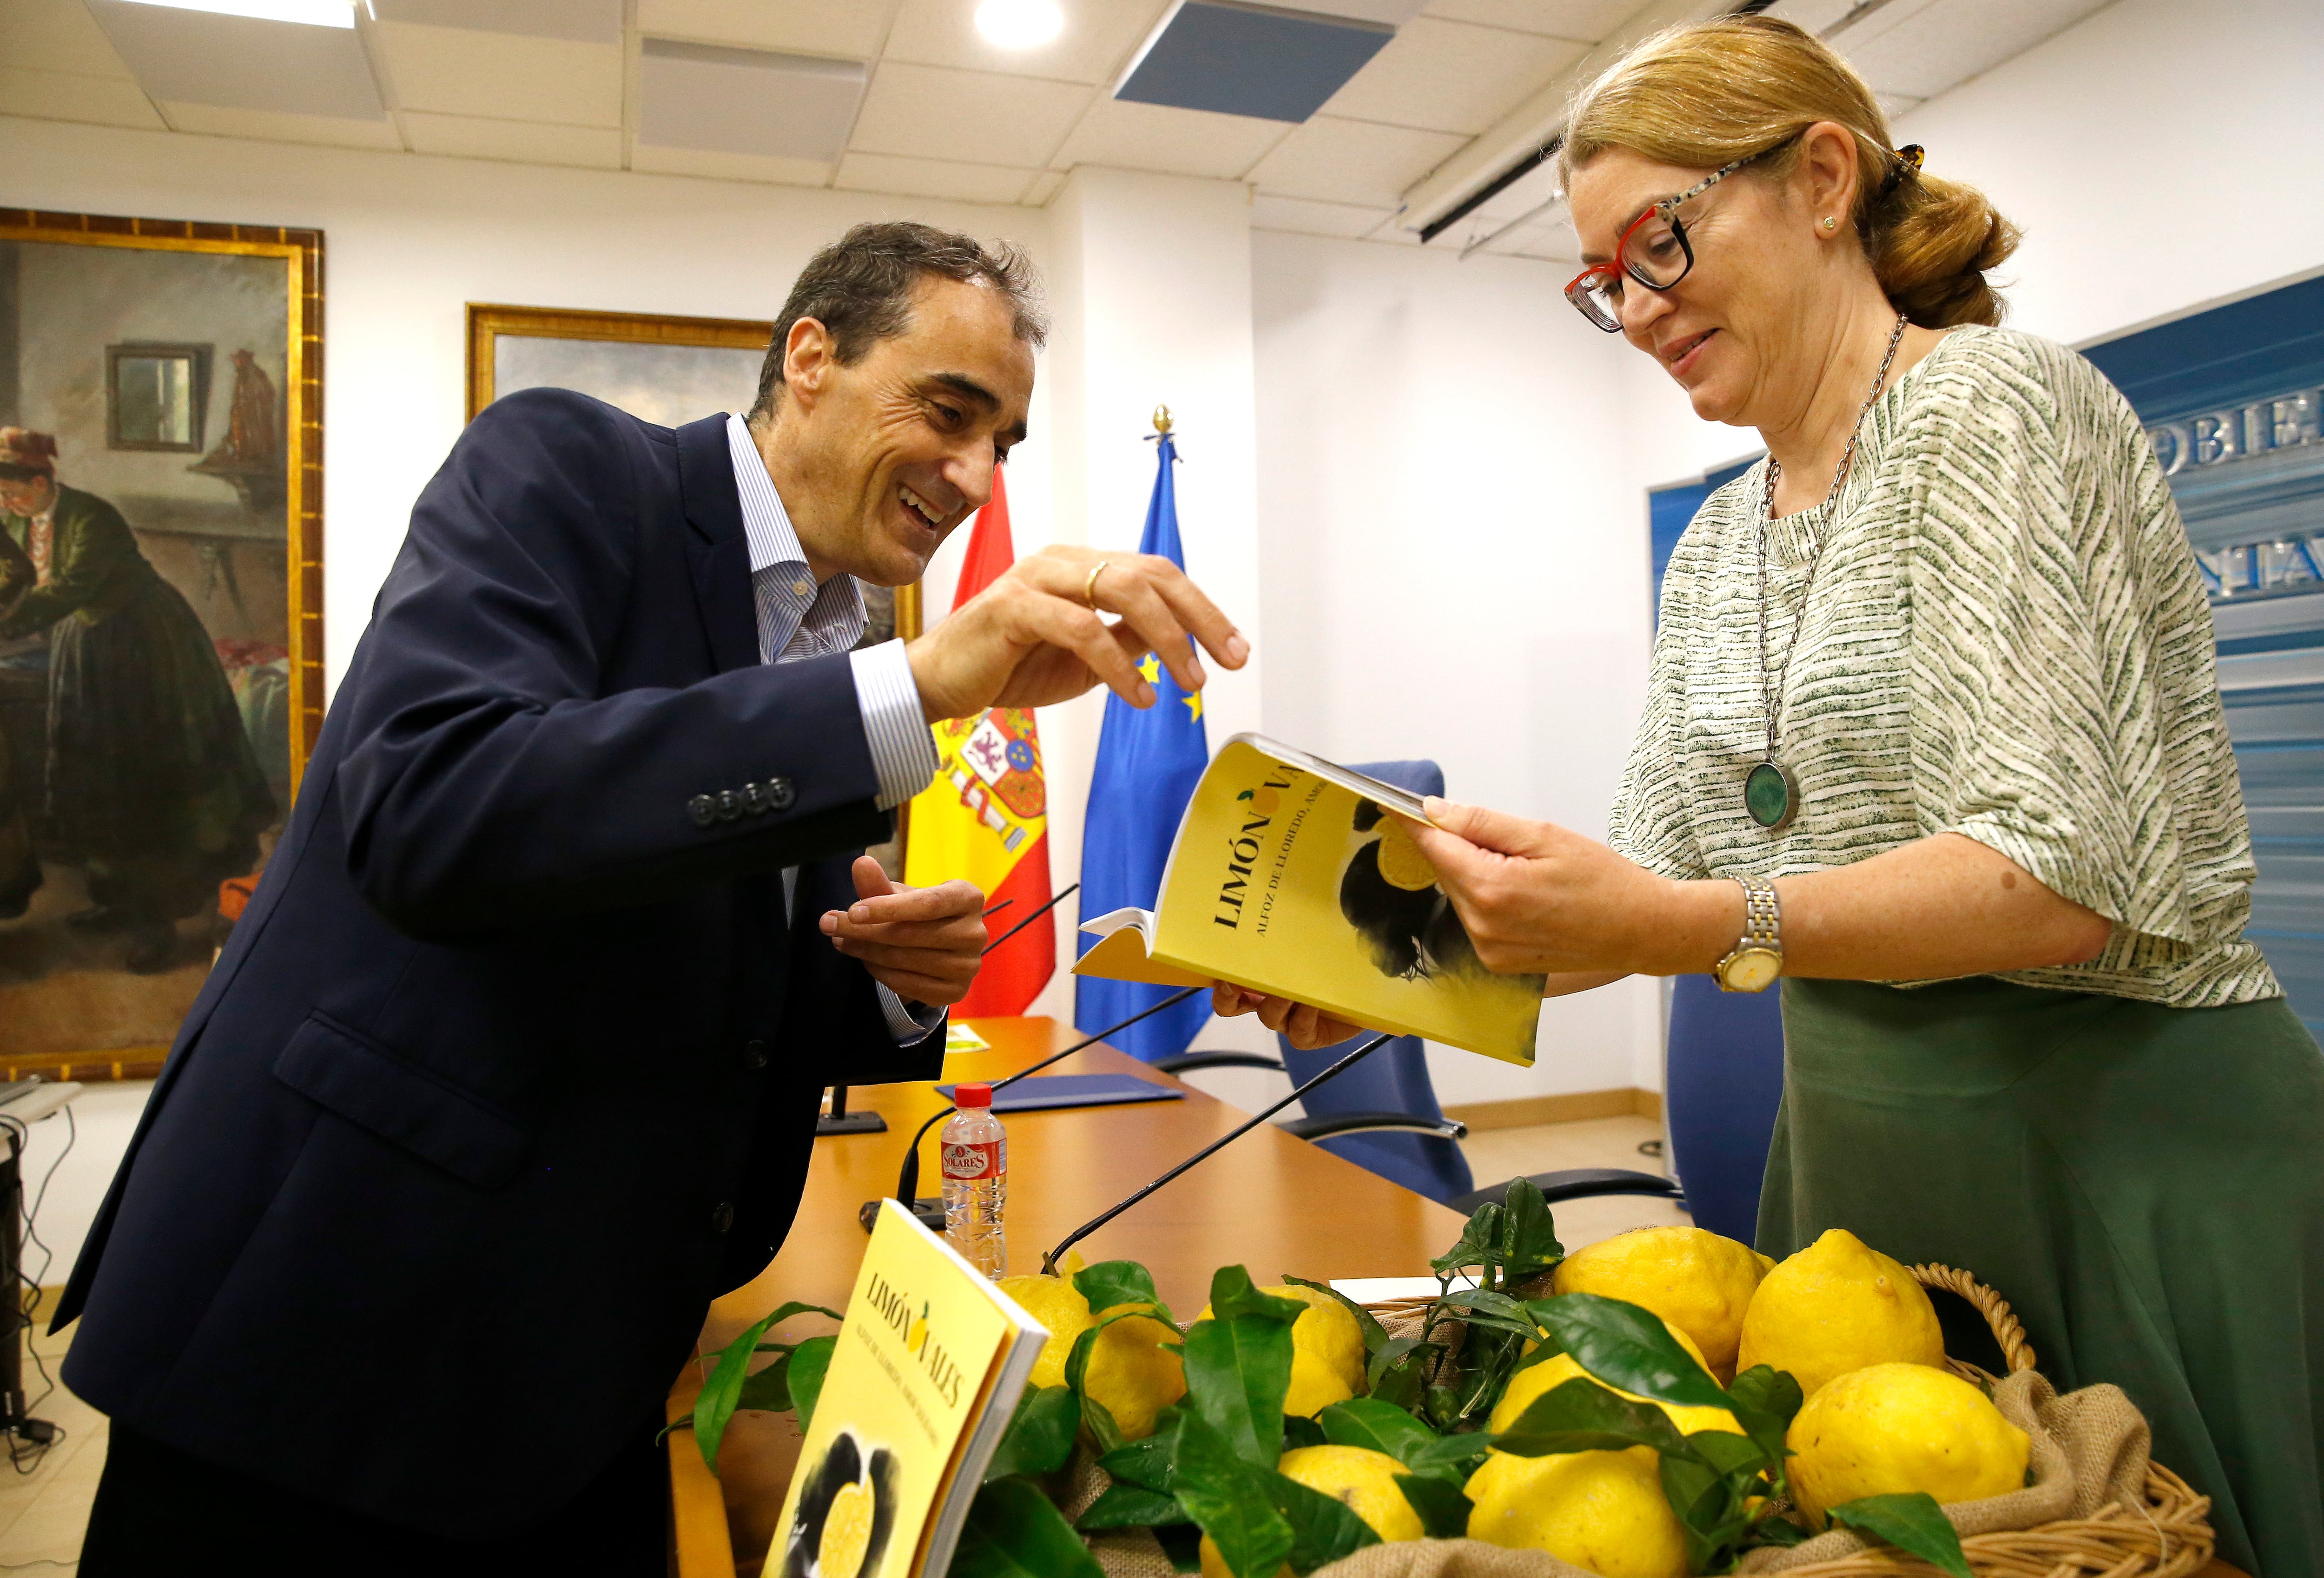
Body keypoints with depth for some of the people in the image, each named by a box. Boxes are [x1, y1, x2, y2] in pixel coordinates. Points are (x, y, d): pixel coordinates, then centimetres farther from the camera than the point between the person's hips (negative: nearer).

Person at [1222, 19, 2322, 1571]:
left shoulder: (1988, 404, -13)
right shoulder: (1714, 550, 10)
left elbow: (2060, 875, -22)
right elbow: (1653, 883, 7)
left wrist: (1683, 931, -33)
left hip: (2123, 1148, -7)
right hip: (1858, 1148, 7)